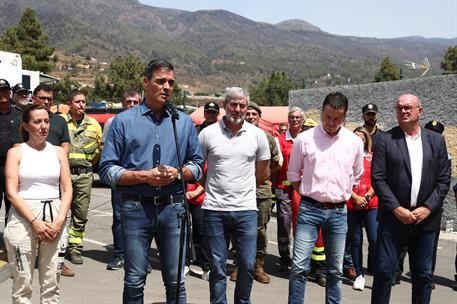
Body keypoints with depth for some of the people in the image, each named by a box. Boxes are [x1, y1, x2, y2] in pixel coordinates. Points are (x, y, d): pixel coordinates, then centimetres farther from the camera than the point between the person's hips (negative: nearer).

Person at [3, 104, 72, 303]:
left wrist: (59, 221, -7)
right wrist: (35, 222, -13)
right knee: (22, 282, 1)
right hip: (24, 218, -2)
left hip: (55, 220, 2)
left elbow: (67, 190, 7)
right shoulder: (16, 152, 4)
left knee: (52, 283, 4)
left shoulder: (58, 151, 10)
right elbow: (12, 193, -4)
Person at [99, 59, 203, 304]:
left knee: (176, 281, 7)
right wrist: (144, 176, -13)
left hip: (173, 208, 2)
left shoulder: (184, 122, 10)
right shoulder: (123, 121, 2)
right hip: (136, 208, -1)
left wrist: (177, 173, -8)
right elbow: (107, 169, -1)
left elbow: (197, 165, 13)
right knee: (134, 281, 8)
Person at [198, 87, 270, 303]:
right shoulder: (208, 133, 0)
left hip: (246, 209, 1)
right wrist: (211, 188, 10)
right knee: (217, 267, 8)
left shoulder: (257, 135, 4)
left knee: (247, 265, 6)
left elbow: (263, 172, 15)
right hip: (214, 210, -1)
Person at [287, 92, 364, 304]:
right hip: (309, 209, -2)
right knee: (299, 267, -5)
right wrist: (307, 195, 4)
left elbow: (356, 177, 15)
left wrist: (342, 196, 10)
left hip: (338, 212, 2)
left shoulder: (355, 142, 2)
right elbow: (293, 174, 8)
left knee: (335, 270, 12)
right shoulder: (304, 139, -3)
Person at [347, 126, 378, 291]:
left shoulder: (373, 157, 8)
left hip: (371, 205, 0)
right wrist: (356, 198, -9)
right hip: (351, 205, 0)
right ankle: (359, 275, 17)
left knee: (374, 240, -8)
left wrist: (367, 196, -9)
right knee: (355, 241, 7)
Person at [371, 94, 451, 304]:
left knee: (423, 275, 11)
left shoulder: (436, 140, 8)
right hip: (393, 216, -2)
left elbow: (444, 179, 5)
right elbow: (377, 178, -6)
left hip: (425, 218, 2)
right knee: (384, 272, 0)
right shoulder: (386, 139, 0)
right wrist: (396, 209, -12)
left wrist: (428, 208, -7)